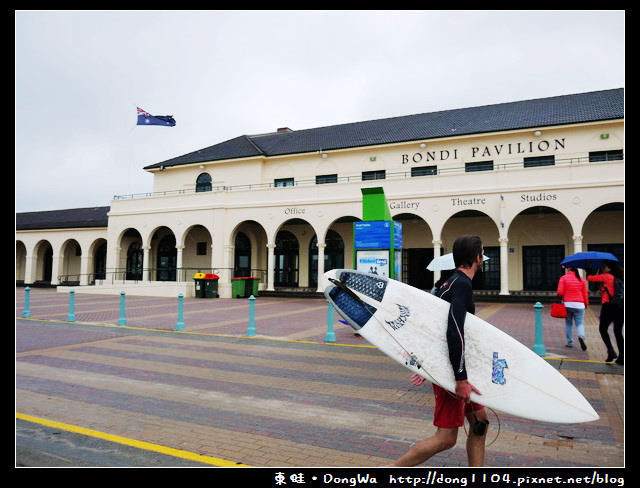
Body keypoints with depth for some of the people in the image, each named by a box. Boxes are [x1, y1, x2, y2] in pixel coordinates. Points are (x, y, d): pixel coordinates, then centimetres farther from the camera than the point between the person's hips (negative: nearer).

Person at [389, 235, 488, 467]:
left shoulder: (451, 283, 13)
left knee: (480, 420, 16)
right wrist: (461, 379, -28)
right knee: (446, 438, -4)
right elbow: (455, 332, -28)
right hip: (451, 370, -10)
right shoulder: (462, 284, -17)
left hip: (442, 366, 10)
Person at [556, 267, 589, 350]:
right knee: (579, 323, 5)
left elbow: (560, 292, -11)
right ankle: (581, 337, -22)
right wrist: (586, 304, 16)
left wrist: (562, 297, 11)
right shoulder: (582, 280, 4)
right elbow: (585, 294, 5)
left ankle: (570, 342, 12)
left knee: (568, 323, 10)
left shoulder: (563, 278, -3)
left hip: (567, 303, -1)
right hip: (579, 305, 1)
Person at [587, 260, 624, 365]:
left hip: (609, 305, -5)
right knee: (618, 331, 12)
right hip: (621, 307, 6)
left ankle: (611, 351, -7)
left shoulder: (606, 276, -4)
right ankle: (621, 357, 8)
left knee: (603, 329, 10)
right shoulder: (620, 278, 12)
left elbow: (590, 278, -1)